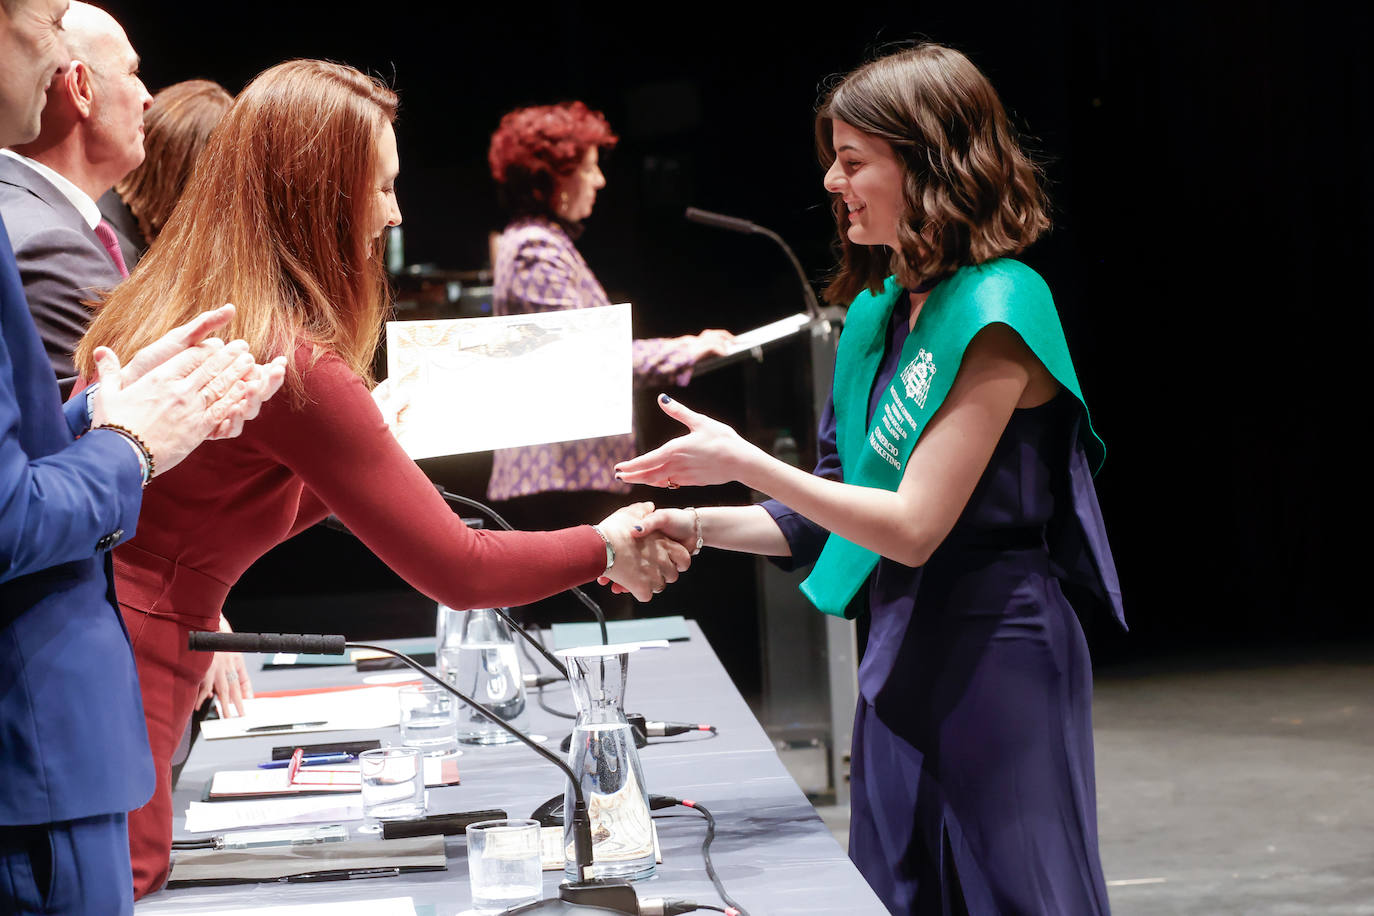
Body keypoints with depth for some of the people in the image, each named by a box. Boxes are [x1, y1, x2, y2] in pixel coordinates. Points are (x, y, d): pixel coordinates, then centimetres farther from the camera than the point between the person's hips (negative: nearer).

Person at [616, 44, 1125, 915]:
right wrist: (693, 527, 2)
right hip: (902, 652, 9)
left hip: (994, 658, -9)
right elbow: (829, 515, 14)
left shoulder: (995, 308, -16)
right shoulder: (883, 311, 10)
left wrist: (742, 463, -17)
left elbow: (914, 528, -19)